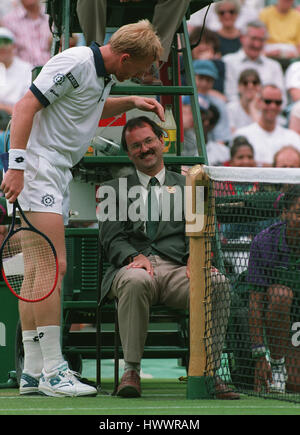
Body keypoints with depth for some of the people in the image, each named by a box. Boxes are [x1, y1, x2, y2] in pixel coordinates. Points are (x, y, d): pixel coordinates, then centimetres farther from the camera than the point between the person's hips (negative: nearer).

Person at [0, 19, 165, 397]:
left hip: (56, 174, 11)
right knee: (54, 265, -15)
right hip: (35, 167, -11)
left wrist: (130, 102, 18)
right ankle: (52, 372, -16)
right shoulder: (74, 64, -17)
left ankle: (33, 372, 10)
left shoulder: (102, 74, 13)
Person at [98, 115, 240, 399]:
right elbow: (111, 238, 9)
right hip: (134, 267, -1)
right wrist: (135, 257, -14)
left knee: (217, 283, -32)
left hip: (178, 268, 1)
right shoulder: (114, 189, 22)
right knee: (136, 281, -40)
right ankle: (131, 370, -30)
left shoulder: (186, 186, 24)